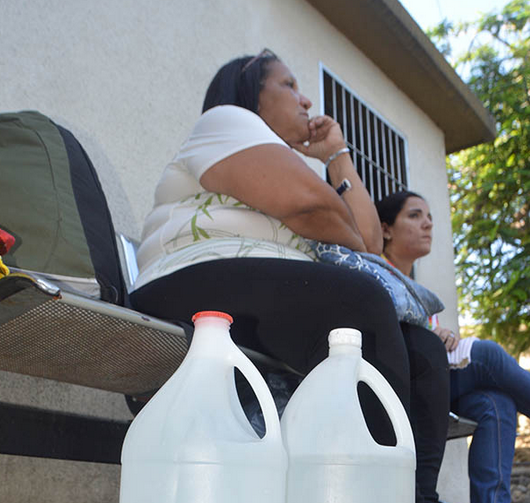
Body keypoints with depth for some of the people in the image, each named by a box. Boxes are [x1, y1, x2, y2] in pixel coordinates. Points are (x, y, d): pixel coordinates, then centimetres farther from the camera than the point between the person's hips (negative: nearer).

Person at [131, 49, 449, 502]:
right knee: (361, 301, -31)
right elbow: (305, 201, -10)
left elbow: (370, 241, 23)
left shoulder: (291, 165, 35)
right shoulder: (226, 119, 10)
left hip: (288, 304, 9)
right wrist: (350, 240, 11)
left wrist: (337, 155, 29)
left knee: (422, 346, -3)